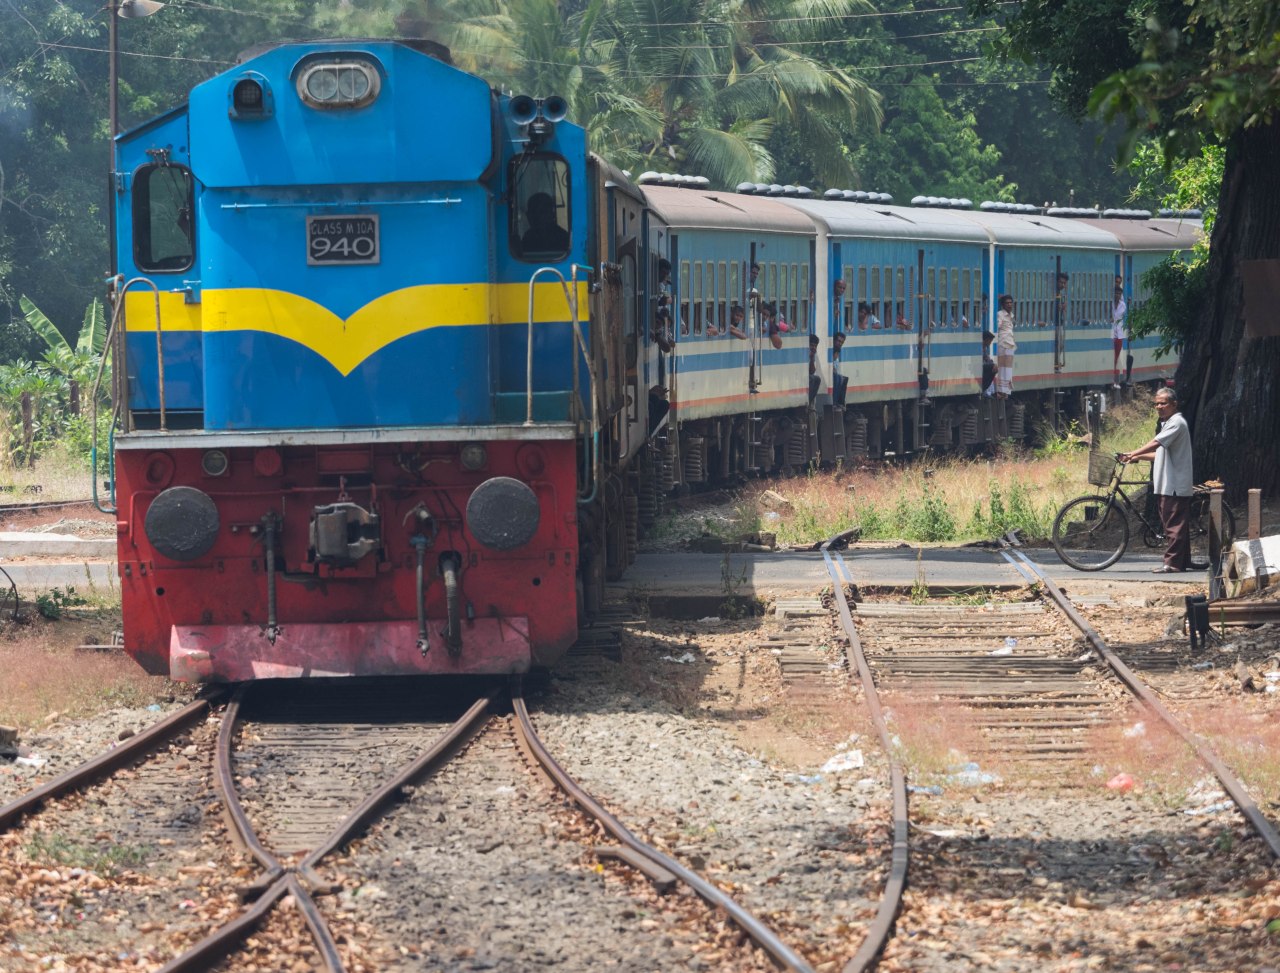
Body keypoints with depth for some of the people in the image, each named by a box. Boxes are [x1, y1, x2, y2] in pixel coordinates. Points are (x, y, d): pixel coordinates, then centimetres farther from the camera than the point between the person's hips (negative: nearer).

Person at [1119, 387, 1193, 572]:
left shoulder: (1176, 423, -12)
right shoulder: (1168, 423, 21)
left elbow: (1156, 444, -23)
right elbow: (1160, 453, 24)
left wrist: (1133, 454, -26)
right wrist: (1138, 457, 13)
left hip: (1175, 485, -10)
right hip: (1167, 484, 10)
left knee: (1174, 525, -10)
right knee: (1177, 525, 12)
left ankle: (1172, 562, -11)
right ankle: (1182, 562, 15)